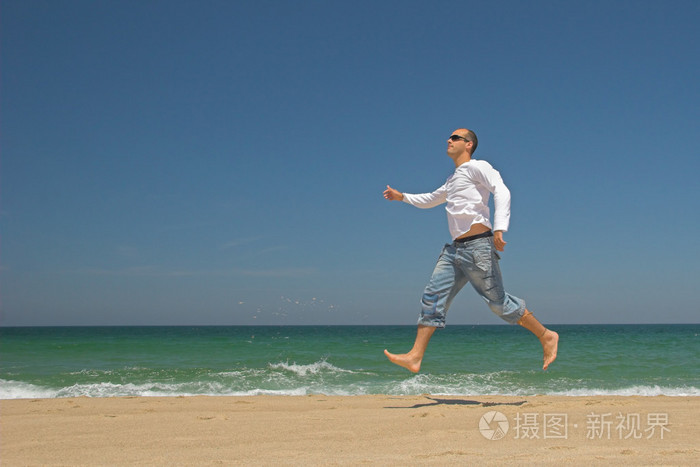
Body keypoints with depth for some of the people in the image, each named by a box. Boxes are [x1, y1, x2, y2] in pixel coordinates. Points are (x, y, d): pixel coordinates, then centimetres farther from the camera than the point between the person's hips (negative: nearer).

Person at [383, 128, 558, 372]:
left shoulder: (476, 167, 0)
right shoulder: (453, 180, 27)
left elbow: (502, 191, -16)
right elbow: (430, 200, 44)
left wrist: (499, 228, -29)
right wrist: (402, 197, 33)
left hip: (478, 245, -8)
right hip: (455, 249, 8)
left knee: (497, 301, -6)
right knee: (433, 296, -2)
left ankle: (546, 336, 10)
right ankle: (415, 357, -5)